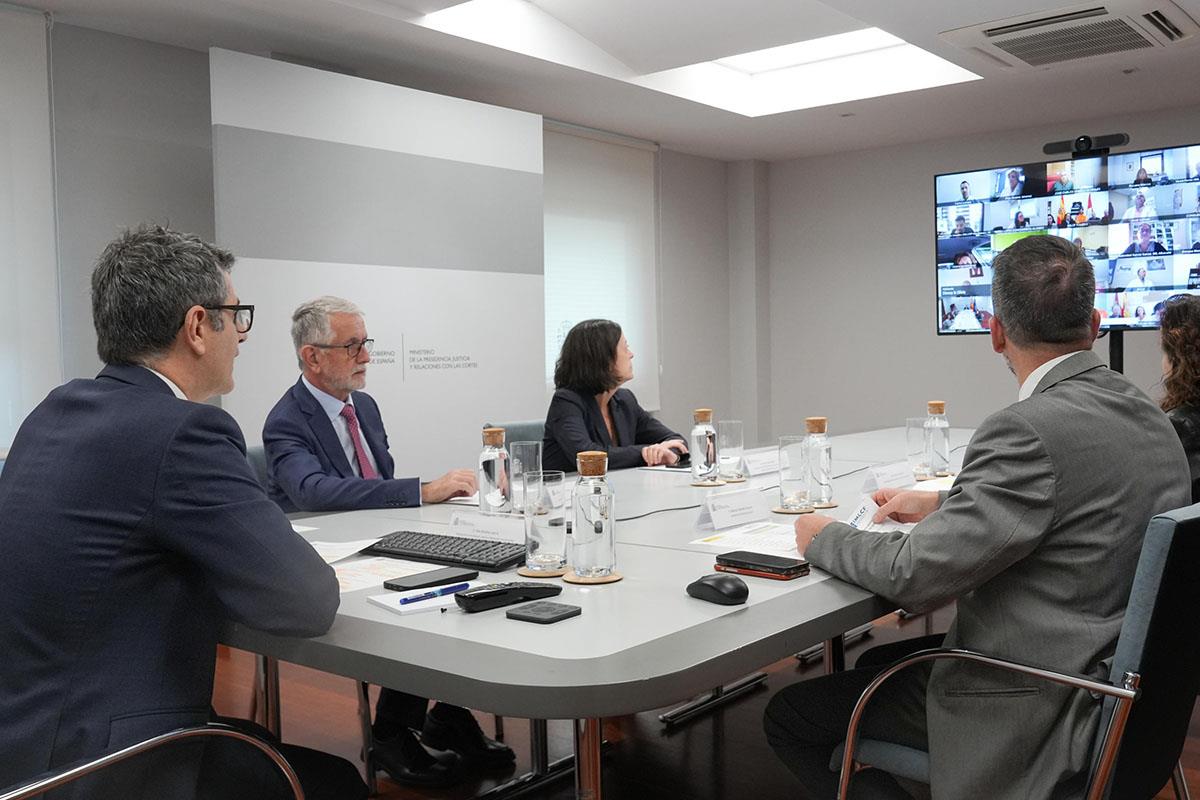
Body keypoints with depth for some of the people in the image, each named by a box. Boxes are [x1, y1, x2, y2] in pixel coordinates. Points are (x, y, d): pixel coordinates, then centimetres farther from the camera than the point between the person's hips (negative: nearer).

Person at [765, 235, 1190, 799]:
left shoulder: (1030, 428, -26)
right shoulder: (1149, 416, 3)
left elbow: (916, 577, -24)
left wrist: (823, 538, -5)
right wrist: (939, 506, 16)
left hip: (1032, 712, -9)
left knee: (787, 716, 1)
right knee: (876, 661, 25)